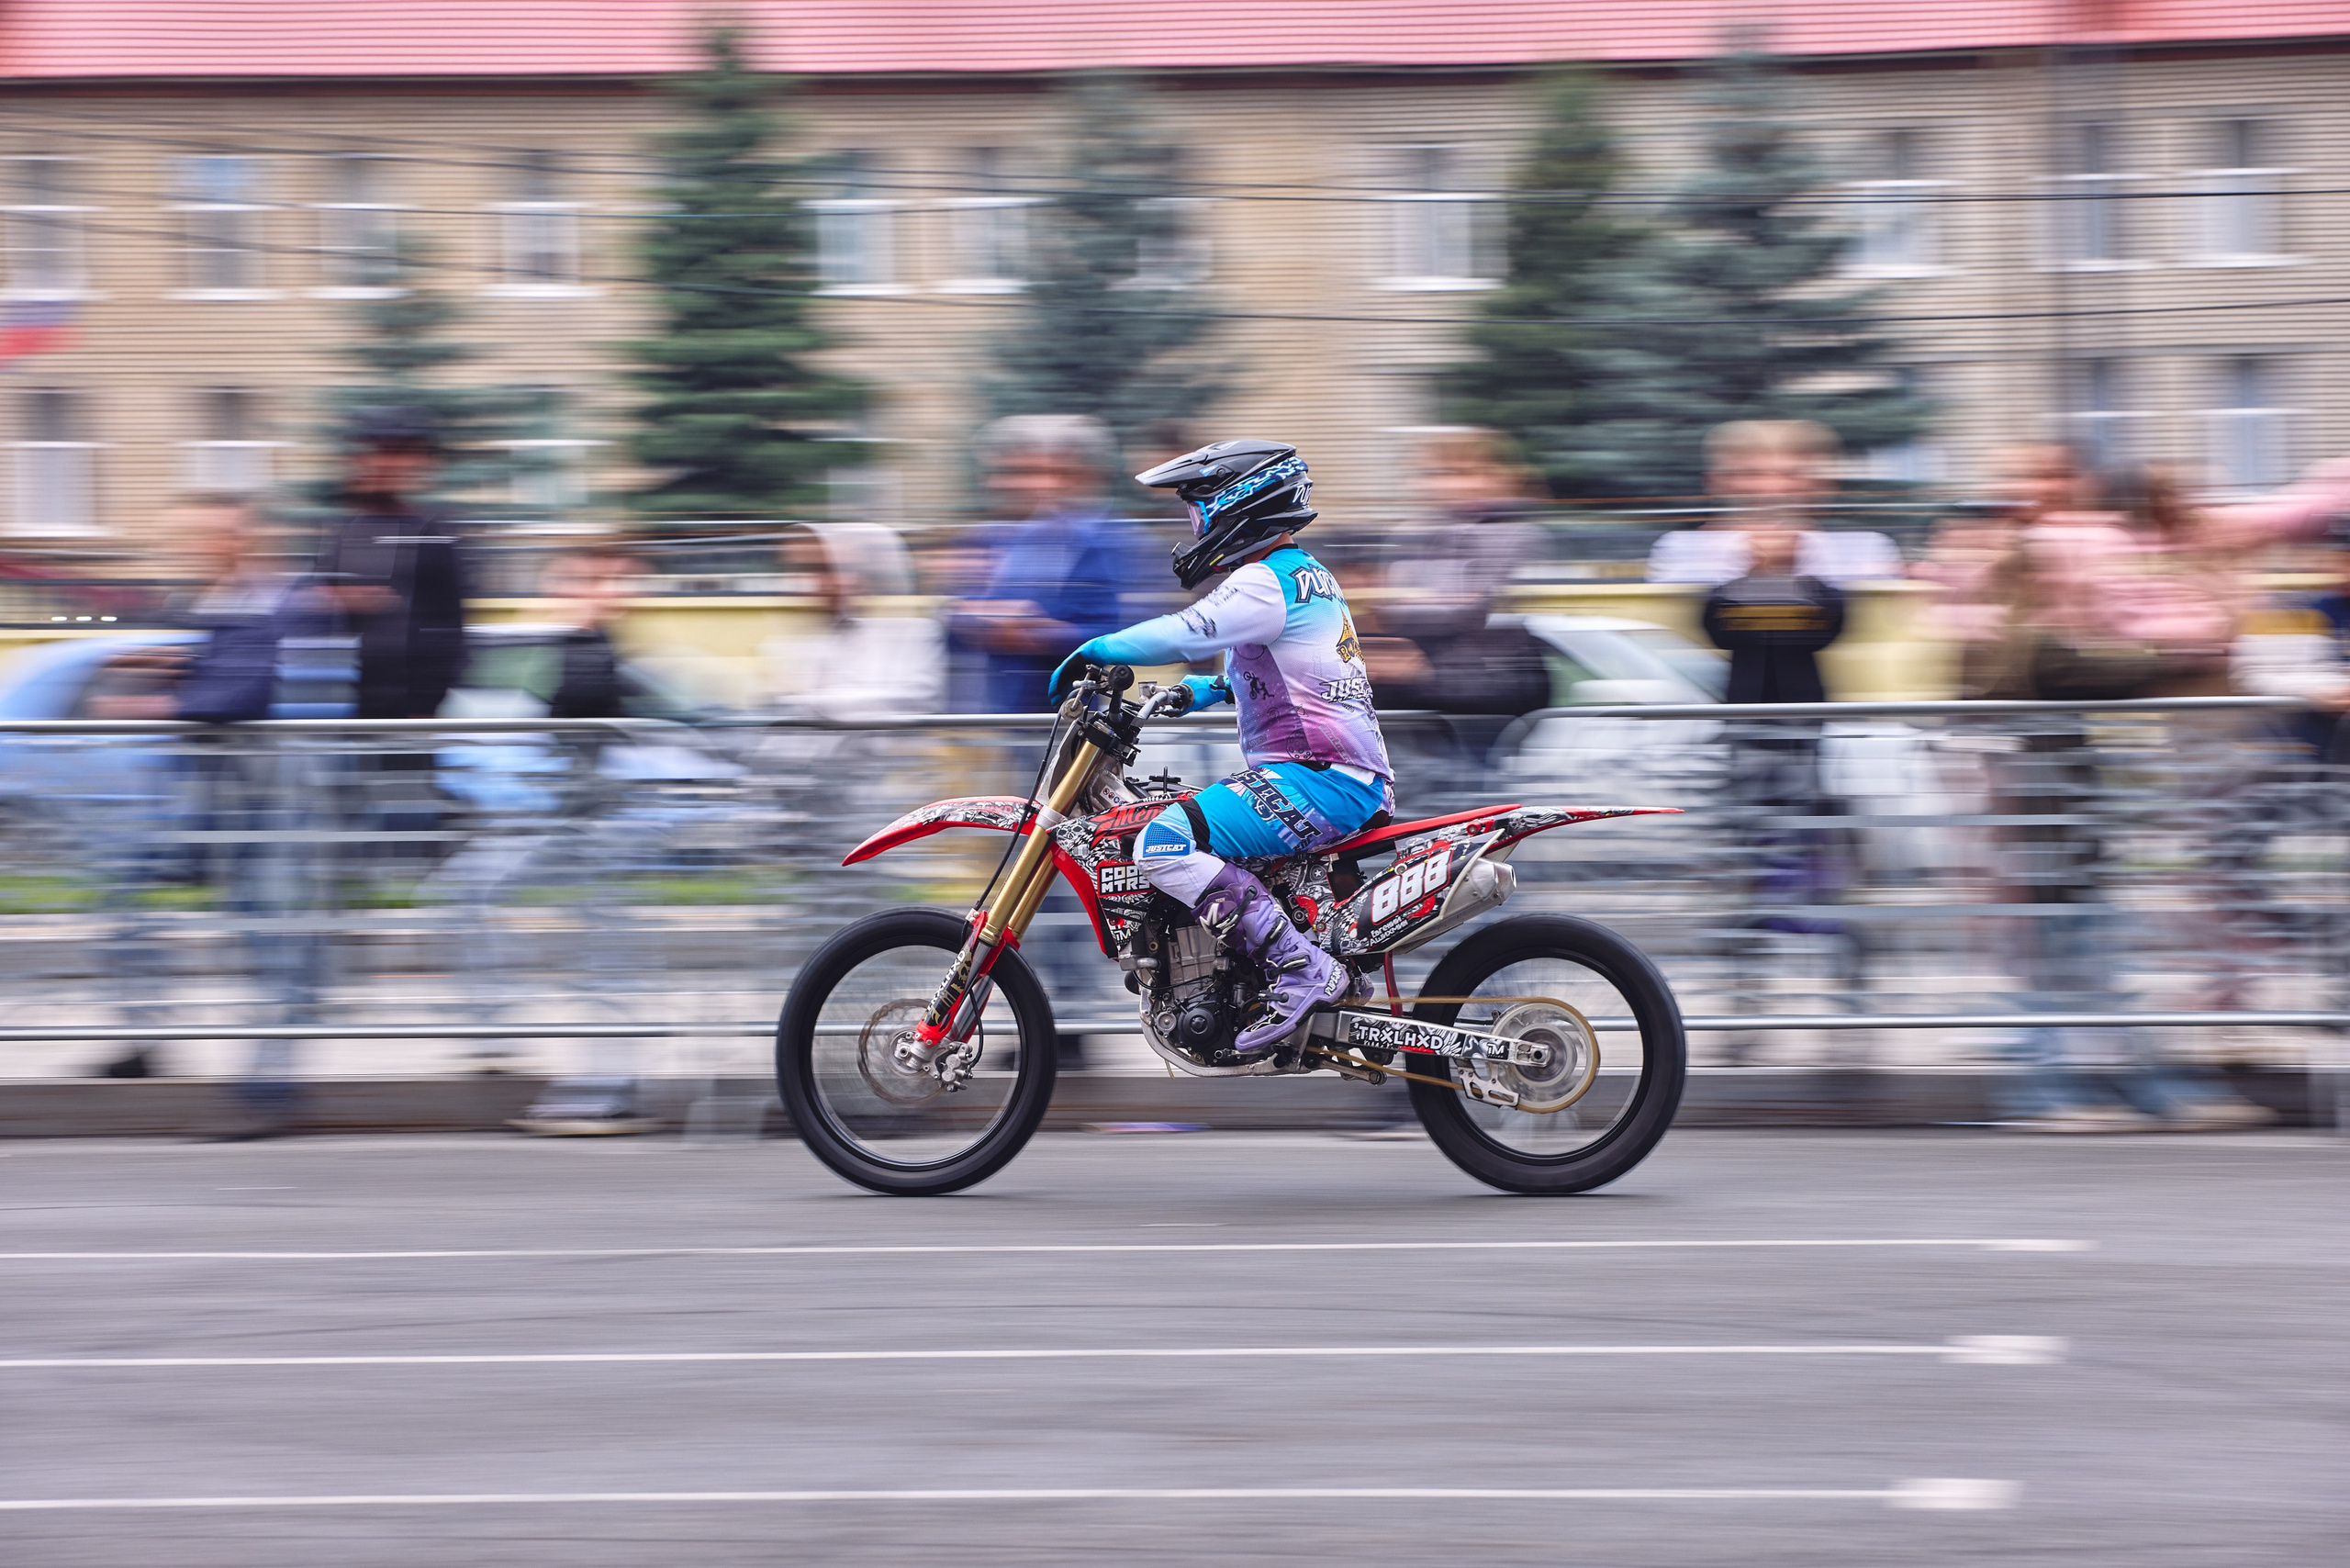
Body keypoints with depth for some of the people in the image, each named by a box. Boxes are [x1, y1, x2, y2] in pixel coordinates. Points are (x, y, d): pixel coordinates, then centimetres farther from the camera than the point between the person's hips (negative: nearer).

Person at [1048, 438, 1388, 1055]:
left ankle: (1301, 971, -26)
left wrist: (1093, 651, -12)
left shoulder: (1267, 580, -12)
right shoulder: (1308, 574, 21)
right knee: (1177, 831, 26)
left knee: (1163, 845, -23)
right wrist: (1207, 690, 25)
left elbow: (1183, 634, -24)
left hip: (1319, 780, -11)